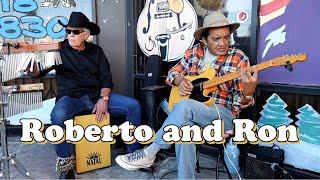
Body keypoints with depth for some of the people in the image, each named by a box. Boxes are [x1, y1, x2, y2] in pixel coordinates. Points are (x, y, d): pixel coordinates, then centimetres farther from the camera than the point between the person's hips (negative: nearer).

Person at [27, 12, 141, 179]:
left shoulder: (96, 51, 11)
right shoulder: (59, 49, 5)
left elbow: (106, 78, 6)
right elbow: (38, 72, 4)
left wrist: (103, 99, -11)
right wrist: (30, 68, -21)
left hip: (97, 95, 3)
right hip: (70, 97, -2)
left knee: (133, 106, -14)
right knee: (58, 115, -38)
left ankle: (134, 153, 0)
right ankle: (66, 164, -16)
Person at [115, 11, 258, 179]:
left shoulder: (239, 58, -7)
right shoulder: (194, 52, 5)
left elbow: (240, 102, -9)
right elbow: (173, 72, 13)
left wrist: (248, 91, -33)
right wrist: (180, 80, -10)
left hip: (224, 114, -3)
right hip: (193, 111, 4)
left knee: (184, 107, -34)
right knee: (184, 124, -34)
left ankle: (149, 153, -21)